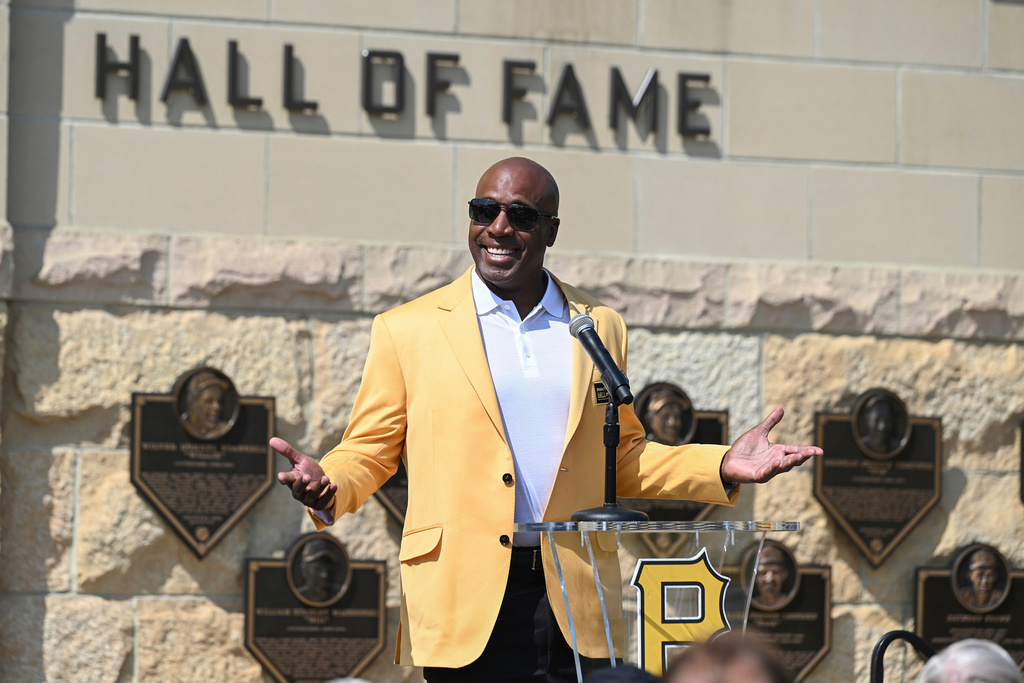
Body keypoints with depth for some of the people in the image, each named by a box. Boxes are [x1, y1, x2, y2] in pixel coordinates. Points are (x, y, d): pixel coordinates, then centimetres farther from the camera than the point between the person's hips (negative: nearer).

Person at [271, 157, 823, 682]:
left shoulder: (599, 329, 14)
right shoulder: (406, 329, 7)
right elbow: (369, 451, 8)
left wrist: (722, 468, 5)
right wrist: (328, 487, -14)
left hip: (576, 605, 2)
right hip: (466, 604, -2)